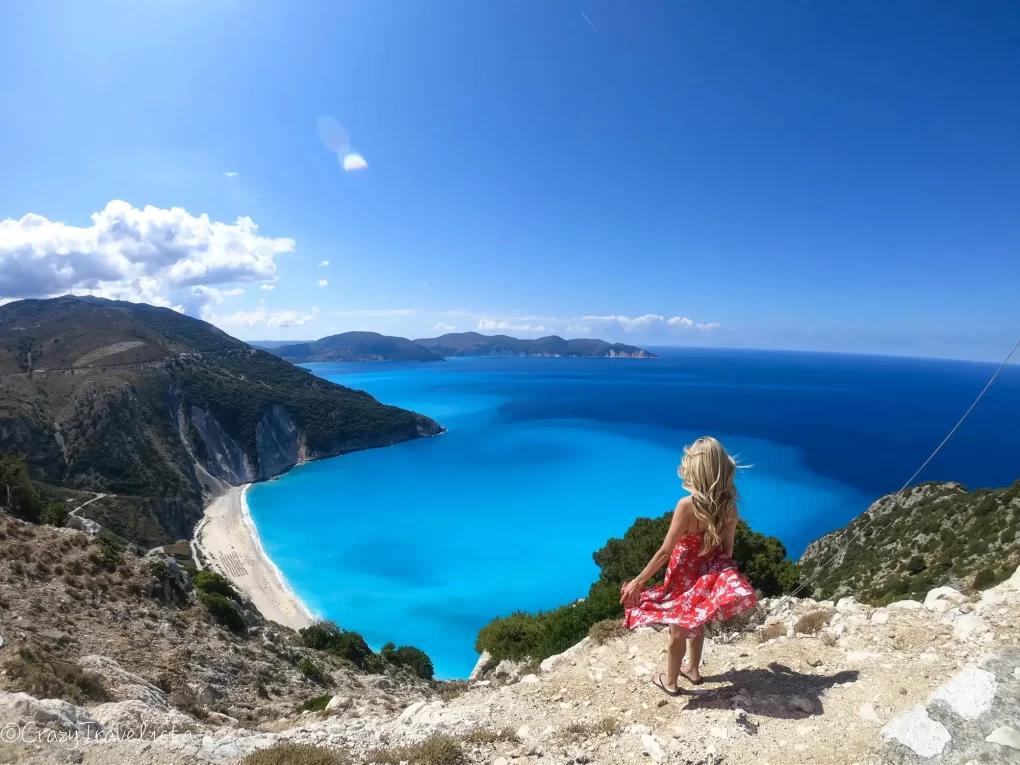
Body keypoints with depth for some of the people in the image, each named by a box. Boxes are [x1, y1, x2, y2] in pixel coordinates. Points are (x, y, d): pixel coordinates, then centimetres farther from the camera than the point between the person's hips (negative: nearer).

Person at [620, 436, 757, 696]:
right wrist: (721, 572, 20)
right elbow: (728, 547, 0)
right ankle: (693, 669, 50)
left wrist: (638, 582, -14)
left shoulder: (688, 505, -29)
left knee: (678, 629, 17)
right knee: (694, 623, 29)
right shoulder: (730, 505, -13)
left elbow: (665, 552, -24)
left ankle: (670, 680, 38)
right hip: (709, 574, 5)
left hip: (685, 576, -5)